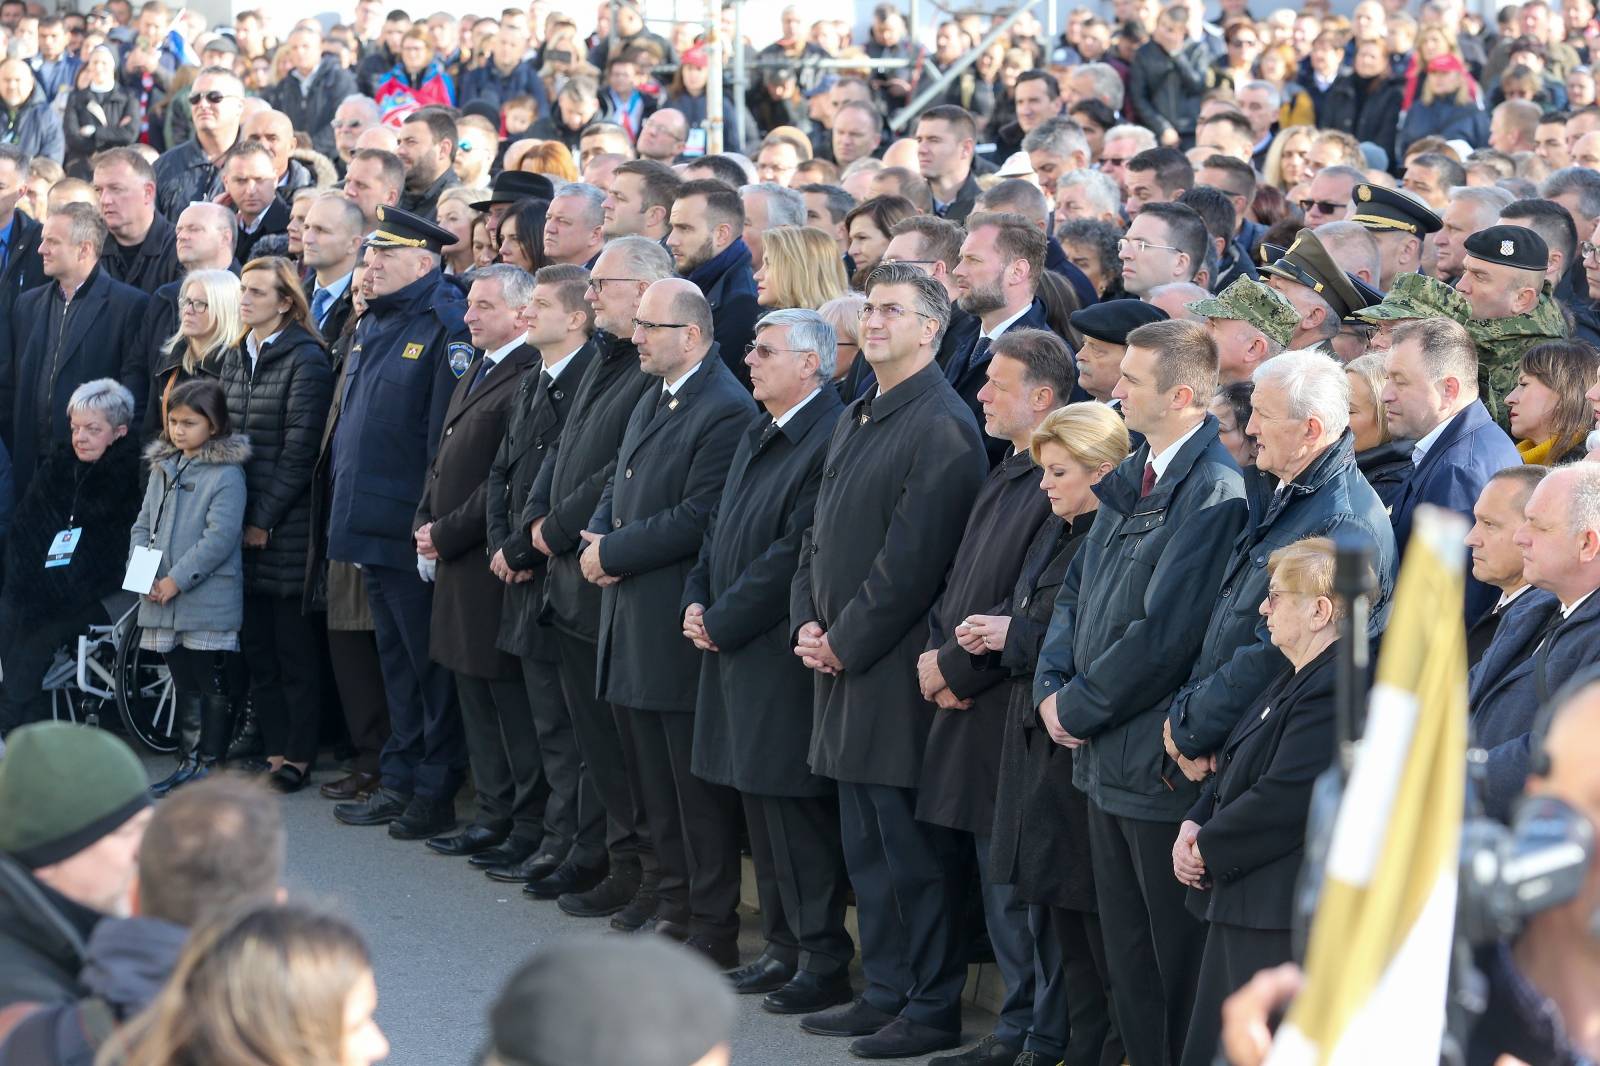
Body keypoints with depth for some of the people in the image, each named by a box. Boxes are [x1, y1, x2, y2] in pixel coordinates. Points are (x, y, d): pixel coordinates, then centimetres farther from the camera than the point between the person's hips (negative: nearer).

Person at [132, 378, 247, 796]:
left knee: (212, 685, 0)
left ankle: (209, 765, 5)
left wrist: (177, 580, -18)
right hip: (161, 601, 7)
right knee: (183, 682, 14)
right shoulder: (162, 468, 13)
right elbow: (144, 523, 14)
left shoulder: (226, 474, -10)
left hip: (208, 600, -7)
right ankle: (187, 762, 20)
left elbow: (220, 536, -17)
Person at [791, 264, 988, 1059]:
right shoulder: (857, 420, 16)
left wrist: (845, 640, -13)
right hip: (842, 665, 9)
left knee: (915, 851, -4)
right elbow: (822, 532, 19)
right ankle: (885, 993, 23)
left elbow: (910, 560, -18)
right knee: (866, 846, 15)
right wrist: (808, 622, 4)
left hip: (899, 669, -9)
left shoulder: (943, 428, -14)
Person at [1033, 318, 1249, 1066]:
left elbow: (1164, 634, -22)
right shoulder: (1129, 480, 11)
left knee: (1177, 959, 0)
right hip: (1106, 754, 9)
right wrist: (1053, 687, 1)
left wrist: (1078, 707, -12)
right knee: (1126, 948, 17)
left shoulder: (1214, 492, -19)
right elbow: (1078, 587, 17)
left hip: (1163, 764, -9)